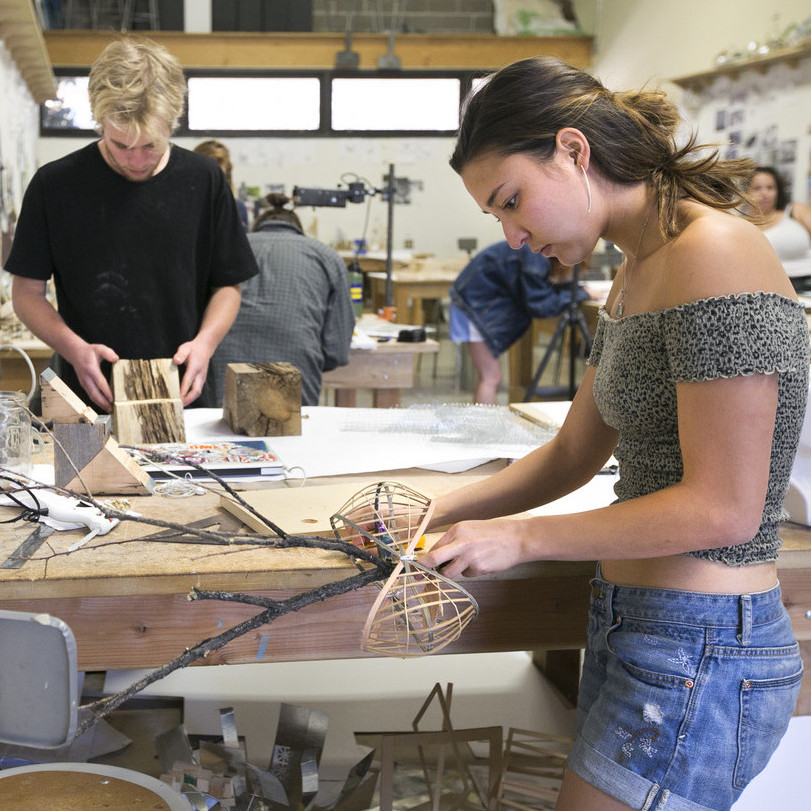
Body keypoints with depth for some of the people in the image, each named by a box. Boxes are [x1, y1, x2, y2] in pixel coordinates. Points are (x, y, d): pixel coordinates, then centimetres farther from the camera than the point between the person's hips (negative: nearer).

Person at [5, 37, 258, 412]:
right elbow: (27, 292, 6)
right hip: (88, 399, 0)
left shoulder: (204, 182, 4)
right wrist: (74, 348, -11)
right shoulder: (55, 185, 0)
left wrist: (205, 342, -7)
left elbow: (227, 284, 12)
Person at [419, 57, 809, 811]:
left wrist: (521, 537, -15)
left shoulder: (714, 254, -19)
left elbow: (722, 509, -21)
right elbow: (572, 455, 18)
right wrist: (440, 512, 7)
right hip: (634, 630, 9)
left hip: (697, 659, -9)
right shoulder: (635, 275, 12)